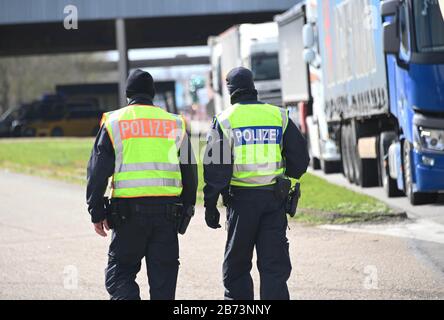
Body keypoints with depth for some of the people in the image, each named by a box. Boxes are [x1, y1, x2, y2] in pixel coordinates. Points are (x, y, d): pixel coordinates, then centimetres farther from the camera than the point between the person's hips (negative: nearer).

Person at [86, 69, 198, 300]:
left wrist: (97, 213, 6)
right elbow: (189, 171, 13)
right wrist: (186, 208, 21)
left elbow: (97, 172, 1)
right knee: (163, 275, 8)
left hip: (128, 210, -2)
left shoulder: (113, 122, 4)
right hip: (167, 208, 2)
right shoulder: (175, 123, 10)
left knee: (120, 272, 6)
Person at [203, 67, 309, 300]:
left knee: (236, 265, 10)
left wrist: (210, 205, -1)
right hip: (274, 201, 2)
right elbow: (300, 158, 8)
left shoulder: (225, 119, -2)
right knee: (275, 265, 3)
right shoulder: (279, 116, 6)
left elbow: (216, 167, -6)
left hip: (241, 198, -2)